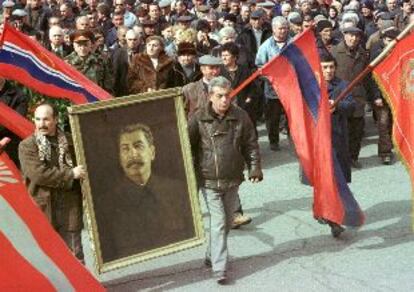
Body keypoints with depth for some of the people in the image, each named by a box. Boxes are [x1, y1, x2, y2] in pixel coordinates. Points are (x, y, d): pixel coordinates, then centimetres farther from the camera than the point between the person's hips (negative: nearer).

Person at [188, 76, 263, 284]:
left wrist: (254, 167, -2)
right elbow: (187, 146, -4)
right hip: (209, 181, -4)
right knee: (218, 222, -8)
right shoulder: (198, 118, -9)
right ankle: (219, 268, -2)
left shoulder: (240, 116, -1)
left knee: (227, 222, 16)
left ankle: (212, 256, 36)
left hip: (232, 180, 4)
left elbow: (250, 144, 6)